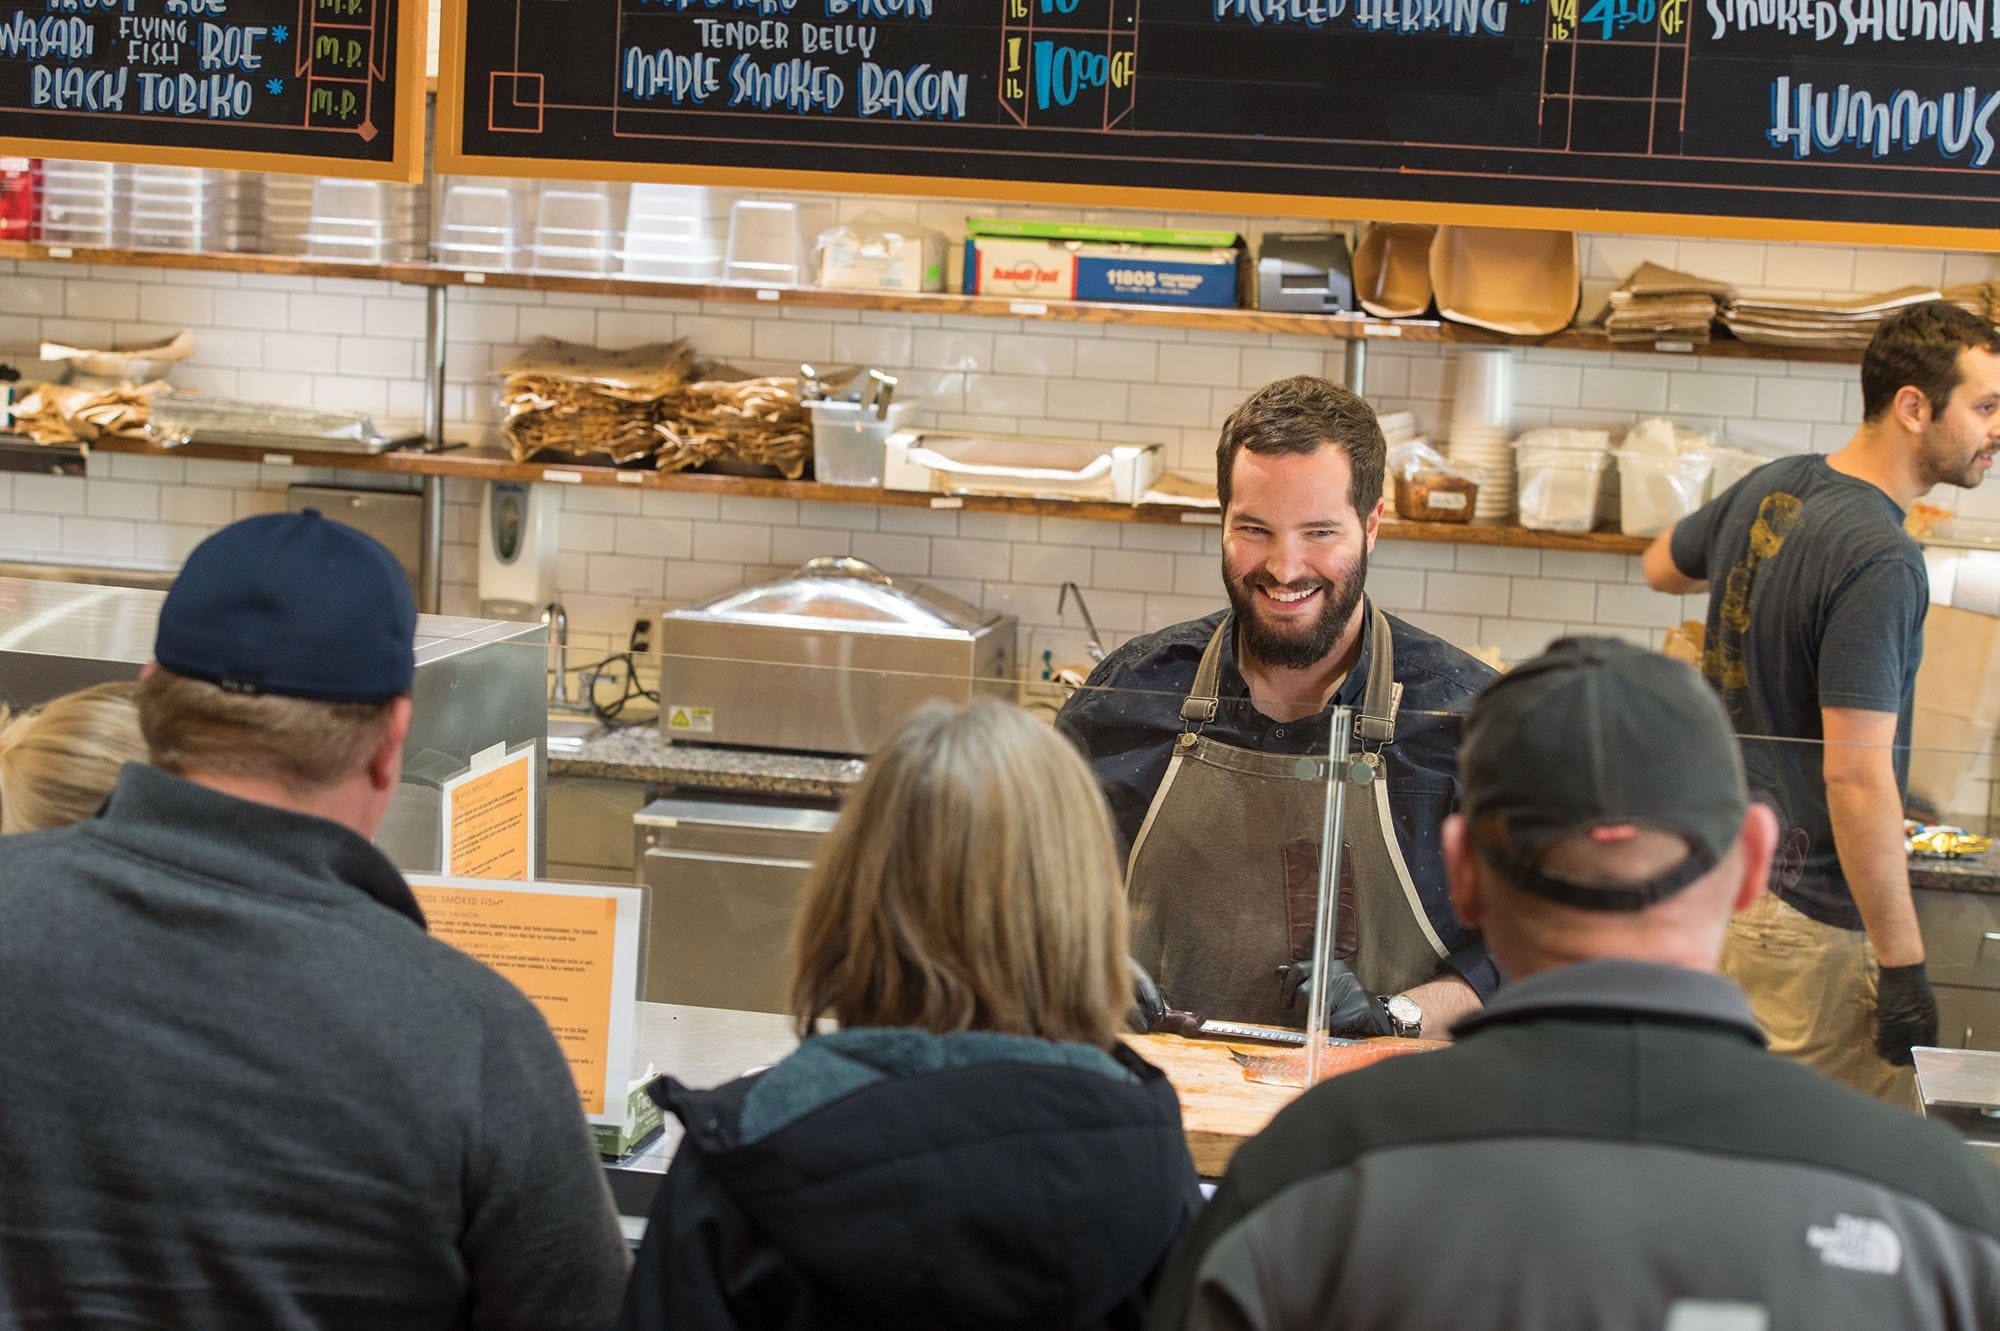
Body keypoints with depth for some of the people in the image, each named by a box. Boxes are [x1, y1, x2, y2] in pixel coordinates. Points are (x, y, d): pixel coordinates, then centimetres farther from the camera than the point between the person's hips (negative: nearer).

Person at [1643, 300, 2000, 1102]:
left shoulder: (1771, 489, 6)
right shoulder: (1880, 561, -21)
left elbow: (1662, 567, 27)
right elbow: (1856, 775, -24)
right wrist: (1903, 966, -21)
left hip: (1720, 874, 9)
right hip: (1810, 914, -9)